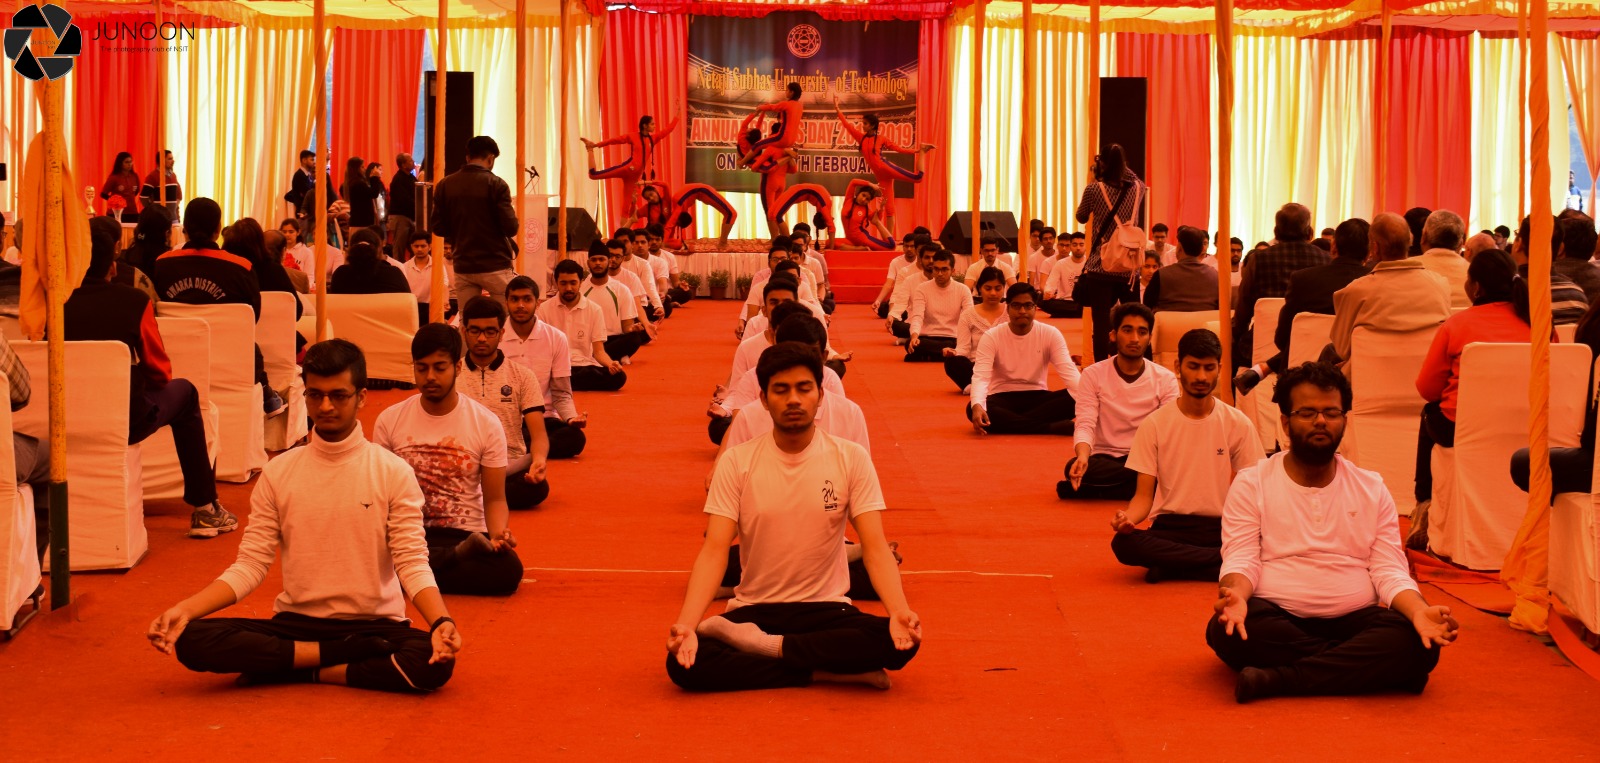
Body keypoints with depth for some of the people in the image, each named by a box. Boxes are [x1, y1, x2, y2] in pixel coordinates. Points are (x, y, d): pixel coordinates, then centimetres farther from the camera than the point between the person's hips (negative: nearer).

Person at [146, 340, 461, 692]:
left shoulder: (394, 472, -3)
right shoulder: (278, 472, 4)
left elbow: (413, 563, -7)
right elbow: (250, 565, 1)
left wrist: (441, 622, -27)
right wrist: (183, 609, -14)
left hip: (374, 626, -2)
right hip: (295, 623, 2)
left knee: (436, 661, -34)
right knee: (191, 640, -23)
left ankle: (309, 672, -14)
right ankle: (339, 655, -14)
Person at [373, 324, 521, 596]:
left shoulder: (486, 424, 0)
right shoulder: (389, 420, 3)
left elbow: (494, 499, 3)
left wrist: (499, 535, -20)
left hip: (466, 536, 0)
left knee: (508, 568, -33)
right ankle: (459, 557, -18)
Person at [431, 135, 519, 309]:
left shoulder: (445, 185, 2)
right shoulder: (496, 184, -10)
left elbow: (437, 228, 4)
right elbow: (511, 228, -13)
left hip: (463, 266, 4)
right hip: (495, 265, -4)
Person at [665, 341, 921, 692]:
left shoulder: (851, 458, -3)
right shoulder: (736, 463, -3)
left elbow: (875, 548, -8)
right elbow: (714, 551, -10)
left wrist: (900, 612, -29)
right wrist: (685, 625, -28)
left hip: (827, 610, 0)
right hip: (754, 609, 0)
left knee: (900, 642, -31)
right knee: (684, 662, -30)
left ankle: (762, 645, -19)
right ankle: (830, 672, -19)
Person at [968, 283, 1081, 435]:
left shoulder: (1051, 334, -6)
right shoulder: (991, 337, -10)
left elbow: (1069, 371, -15)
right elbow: (981, 377, -21)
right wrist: (977, 405, -43)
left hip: (1037, 398, 1)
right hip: (1002, 399, -1)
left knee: (1072, 400, -28)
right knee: (973, 409, -36)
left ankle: (1009, 423, -27)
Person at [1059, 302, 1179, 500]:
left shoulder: (1165, 379, 2)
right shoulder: (1093, 375, 0)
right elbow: (1085, 425, -9)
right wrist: (1083, 456, -32)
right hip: (1105, 459, 0)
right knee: (1074, 467, -35)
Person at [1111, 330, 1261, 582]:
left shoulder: (1239, 424, 3)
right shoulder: (1154, 424, 0)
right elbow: (1144, 495, 0)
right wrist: (1127, 518, -24)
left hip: (1222, 527, 0)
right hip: (1169, 526, 0)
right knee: (1123, 543, -34)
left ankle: (1172, 566, -17)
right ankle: (1230, 562, -23)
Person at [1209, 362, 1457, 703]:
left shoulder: (1372, 489, 13)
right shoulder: (1251, 484, 6)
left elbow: (1390, 571, 6)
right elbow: (1240, 560, -4)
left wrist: (1420, 611, -17)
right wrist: (1235, 594, -30)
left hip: (1352, 622, 2)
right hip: (1277, 619, -2)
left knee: (1417, 641, -28)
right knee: (1227, 630, -36)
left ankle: (1275, 680, -31)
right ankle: (1357, 667, -25)